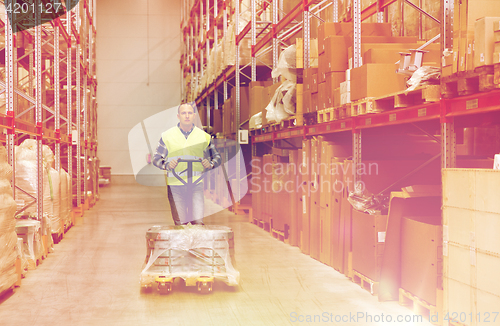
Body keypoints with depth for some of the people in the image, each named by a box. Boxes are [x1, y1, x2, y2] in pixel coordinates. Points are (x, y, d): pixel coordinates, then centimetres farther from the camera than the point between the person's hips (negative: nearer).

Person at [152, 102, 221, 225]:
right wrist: (167, 165, -12)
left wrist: (211, 164, -5)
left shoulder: (204, 136, 10)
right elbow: (156, 159, 9)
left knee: (198, 221, -8)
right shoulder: (167, 136, 8)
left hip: (196, 184, 0)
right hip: (175, 185, 0)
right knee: (180, 224, -1)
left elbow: (217, 157, 17)